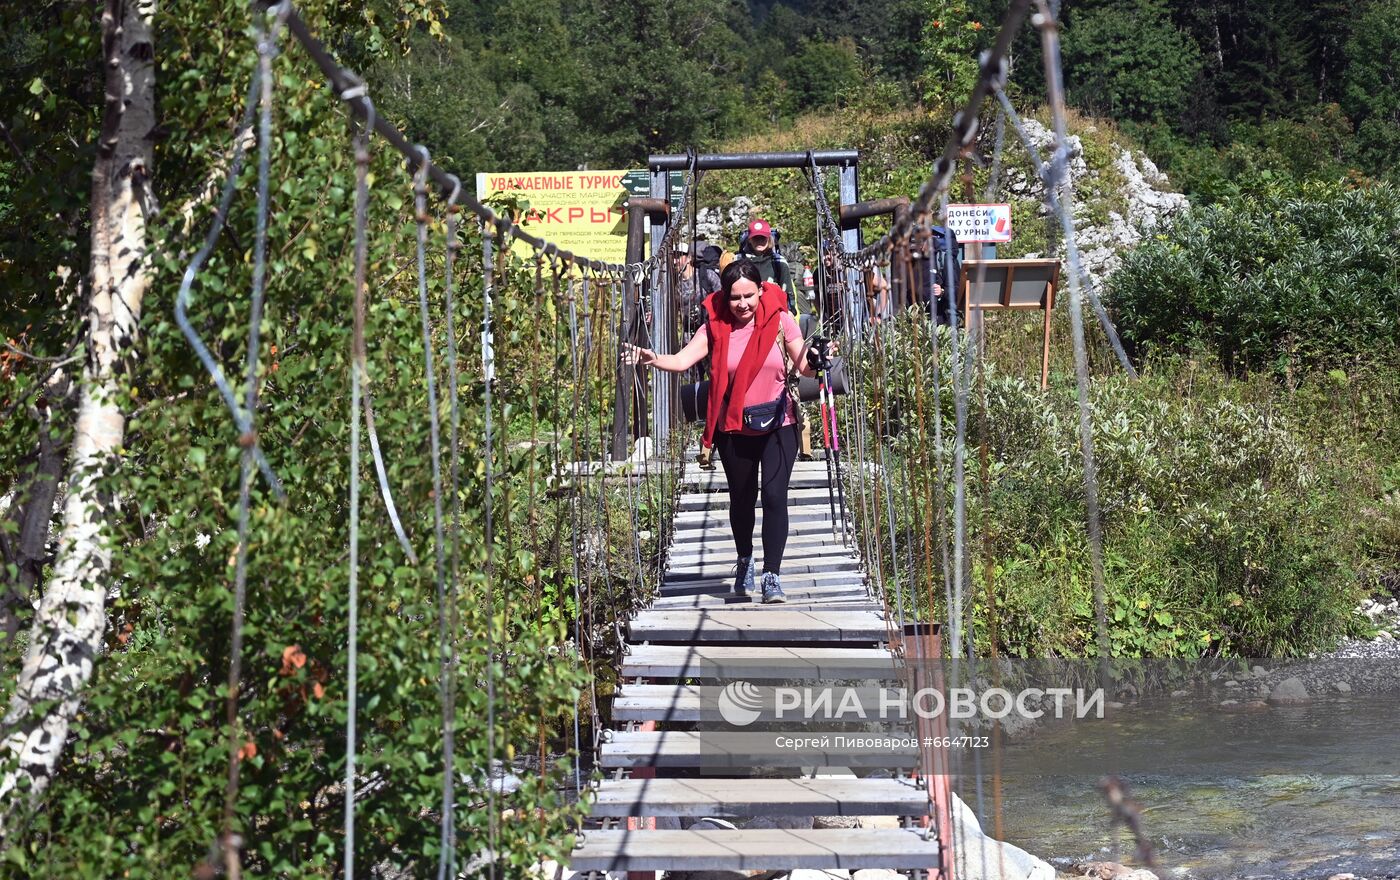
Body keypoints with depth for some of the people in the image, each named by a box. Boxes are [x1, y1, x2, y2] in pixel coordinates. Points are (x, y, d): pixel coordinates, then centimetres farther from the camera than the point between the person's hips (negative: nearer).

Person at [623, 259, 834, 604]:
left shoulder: (779, 320, -8)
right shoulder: (715, 327, -6)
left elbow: (803, 366, -10)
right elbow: (682, 361, -16)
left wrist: (815, 358, -32)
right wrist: (652, 359, -34)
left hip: (778, 425, -2)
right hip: (734, 429, 2)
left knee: (774, 495, -14)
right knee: (741, 499, 16)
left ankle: (772, 575, -7)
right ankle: (745, 560, 41)